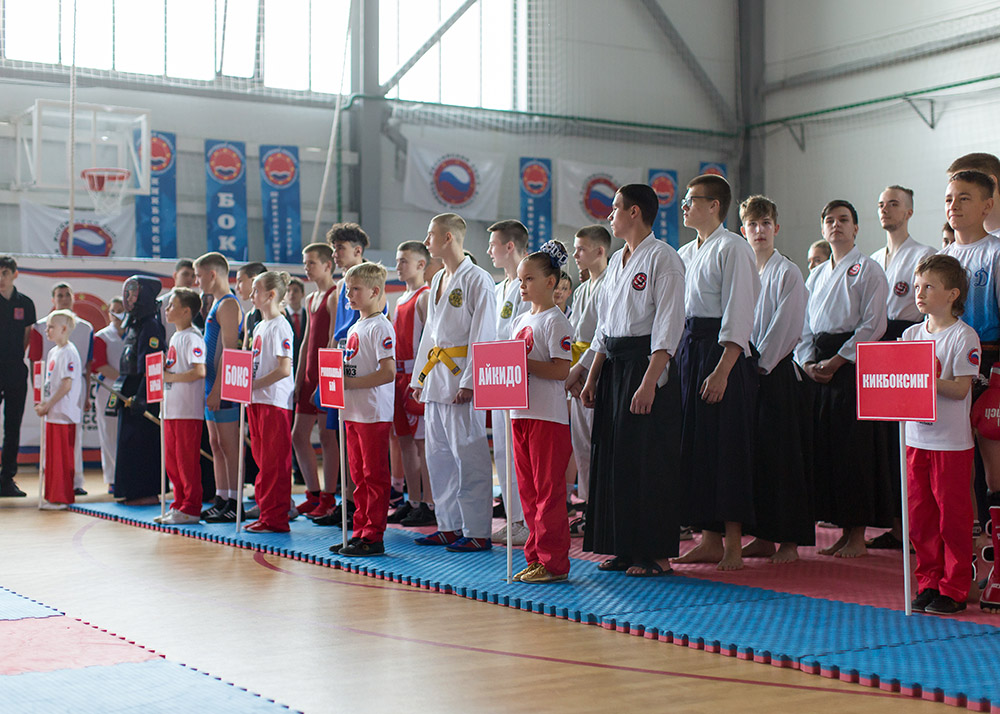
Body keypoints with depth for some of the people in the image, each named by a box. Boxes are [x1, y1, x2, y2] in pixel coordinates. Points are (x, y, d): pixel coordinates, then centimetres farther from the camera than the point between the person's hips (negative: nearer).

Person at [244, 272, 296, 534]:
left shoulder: (279, 327, -12)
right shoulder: (259, 327, 17)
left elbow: (284, 369, -19)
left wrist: (254, 384, -18)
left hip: (276, 401, -9)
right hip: (257, 400, 9)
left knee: (274, 463, -5)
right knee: (262, 460, 12)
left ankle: (275, 519, -1)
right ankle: (266, 512, 19)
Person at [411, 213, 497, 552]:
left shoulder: (477, 280, -9)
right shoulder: (437, 280, 17)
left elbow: (483, 336, -14)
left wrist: (469, 382, -19)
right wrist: (420, 377, 18)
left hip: (460, 377, -9)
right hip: (435, 378, 9)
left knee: (468, 457, -6)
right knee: (439, 456, 11)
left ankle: (477, 532, -1)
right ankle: (449, 526, 19)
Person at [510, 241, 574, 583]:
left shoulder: (555, 321, -9)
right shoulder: (520, 321, 16)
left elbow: (561, 370, -17)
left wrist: (524, 363, -20)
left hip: (548, 415, -8)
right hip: (520, 413, 9)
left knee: (548, 489, -5)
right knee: (528, 489, 11)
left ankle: (554, 563, 0)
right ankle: (536, 557, 19)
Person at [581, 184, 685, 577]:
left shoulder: (663, 258, -9)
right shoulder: (617, 260, 16)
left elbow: (668, 327, -16)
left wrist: (649, 382, -23)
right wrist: (592, 378, 14)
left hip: (648, 365, -8)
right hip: (614, 367, 8)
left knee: (649, 461, -5)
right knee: (613, 456, 8)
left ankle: (656, 554, 2)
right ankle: (623, 547, 16)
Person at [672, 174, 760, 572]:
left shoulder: (732, 248, -9)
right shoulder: (685, 253, 16)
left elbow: (738, 315, -16)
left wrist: (721, 370, -21)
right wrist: (680, 356, 13)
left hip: (723, 356, -8)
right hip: (688, 350, 8)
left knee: (725, 446, -6)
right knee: (695, 445, 8)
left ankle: (732, 545, 0)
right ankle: (709, 539, 16)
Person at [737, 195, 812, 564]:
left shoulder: (787, 272, -4)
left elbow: (787, 327, -10)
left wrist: (762, 363, -13)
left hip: (777, 372, -6)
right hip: (747, 371, 6)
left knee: (782, 453, -4)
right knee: (753, 451, 7)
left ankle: (789, 540, 2)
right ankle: (763, 536, 15)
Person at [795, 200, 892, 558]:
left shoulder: (867, 269, -2)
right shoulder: (816, 274, 18)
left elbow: (873, 324, -10)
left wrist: (836, 361, -14)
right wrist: (808, 362, -1)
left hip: (854, 365, -6)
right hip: (820, 368, 6)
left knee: (854, 446, -6)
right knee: (825, 445, 4)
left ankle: (858, 535, 1)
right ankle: (844, 530, 13)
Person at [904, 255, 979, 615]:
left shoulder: (963, 336, -8)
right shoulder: (911, 334, 10)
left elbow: (961, 388, -15)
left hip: (952, 440, -6)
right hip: (916, 436, 6)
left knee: (953, 517, 0)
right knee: (920, 516, 9)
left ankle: (954, 589, 9)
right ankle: (928, 583, 21)